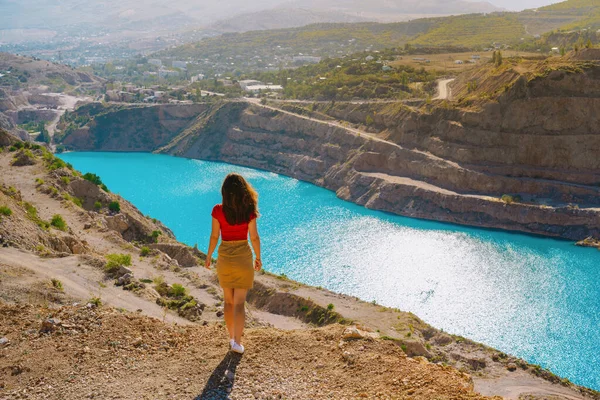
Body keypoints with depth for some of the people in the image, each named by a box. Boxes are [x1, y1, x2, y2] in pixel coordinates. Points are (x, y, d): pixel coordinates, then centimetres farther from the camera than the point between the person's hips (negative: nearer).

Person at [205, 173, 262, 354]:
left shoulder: (218, 210, -11)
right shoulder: (249, 211, -11)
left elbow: (214, 236, -5)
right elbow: (254, 237, -7)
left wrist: (209, 256, 10)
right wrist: (258, 257, 8)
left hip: (224, 257, 1)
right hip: (243, 256, -1)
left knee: (228, 300, 18)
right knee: (240, 302, 5)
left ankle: (231, 337, 27)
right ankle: (237, 341, -2)